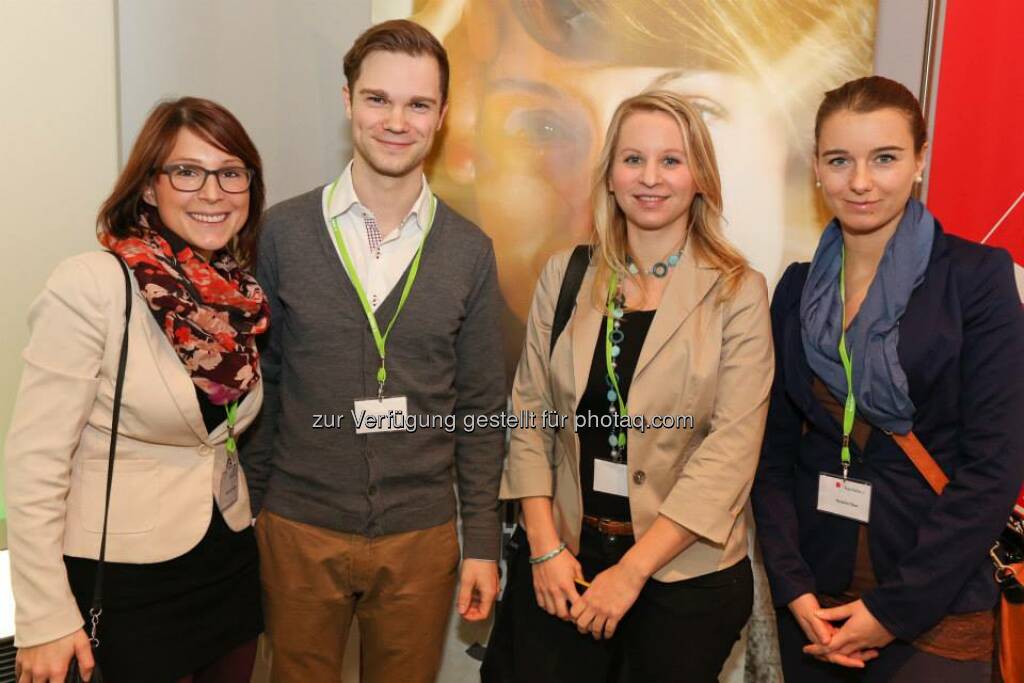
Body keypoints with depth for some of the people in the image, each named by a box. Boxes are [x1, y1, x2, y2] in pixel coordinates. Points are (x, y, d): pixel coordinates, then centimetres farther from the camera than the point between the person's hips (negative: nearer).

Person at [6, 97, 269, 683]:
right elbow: (35, 459, -17)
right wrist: (44, 619, -16)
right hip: (123, 576, -5)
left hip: (230, 562, 6)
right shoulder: (90, 286, -18)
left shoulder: (244, 295, 0)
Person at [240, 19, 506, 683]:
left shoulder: (469, 250, -2)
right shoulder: (282, 232, -5)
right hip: (298, 529, 0)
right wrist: (247, 514, 2)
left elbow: (481, 410, 2)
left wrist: (483, 543, 1)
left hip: (422, 534, 1)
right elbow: (257, 383, 1)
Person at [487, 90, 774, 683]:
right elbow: (530, 413, 1)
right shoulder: (565, 276, 1)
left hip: (686, 569, -2)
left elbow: (732, 449, -13)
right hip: (560, 560, 2)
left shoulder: (739, 293, -8)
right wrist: (545, 547, -7)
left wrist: (631, 571, -16)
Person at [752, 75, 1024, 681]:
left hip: (934, 607, -3)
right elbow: (776, 449, 3)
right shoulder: (799, 289, 3)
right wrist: (793, 588, -8)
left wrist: (896, 608, -14)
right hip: (815, 598, 4)